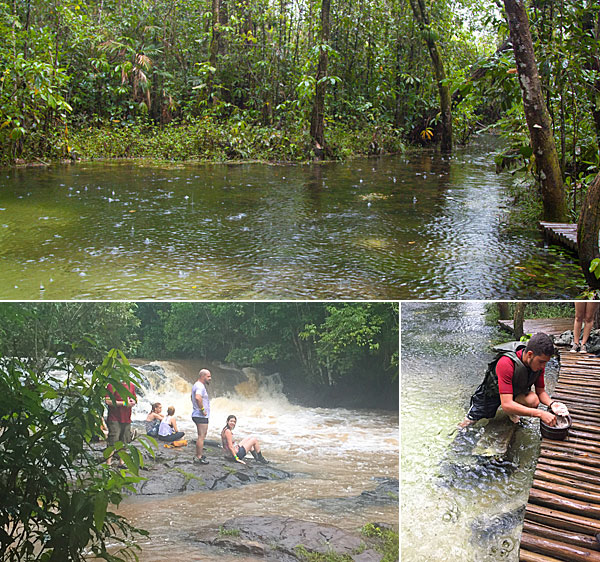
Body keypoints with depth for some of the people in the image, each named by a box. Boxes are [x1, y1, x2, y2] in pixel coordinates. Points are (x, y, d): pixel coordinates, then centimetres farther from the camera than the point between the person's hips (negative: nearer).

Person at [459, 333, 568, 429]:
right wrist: (540, 413, -51)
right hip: (492, 392, -4)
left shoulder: (539, 363, -23)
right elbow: (506, 405, -46)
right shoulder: (506, 363, -43)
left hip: (517, 391, 4)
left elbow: (540, 391, -8)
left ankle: (512, 413, 5)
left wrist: (551, 404, -31)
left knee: (533, 401, -26)